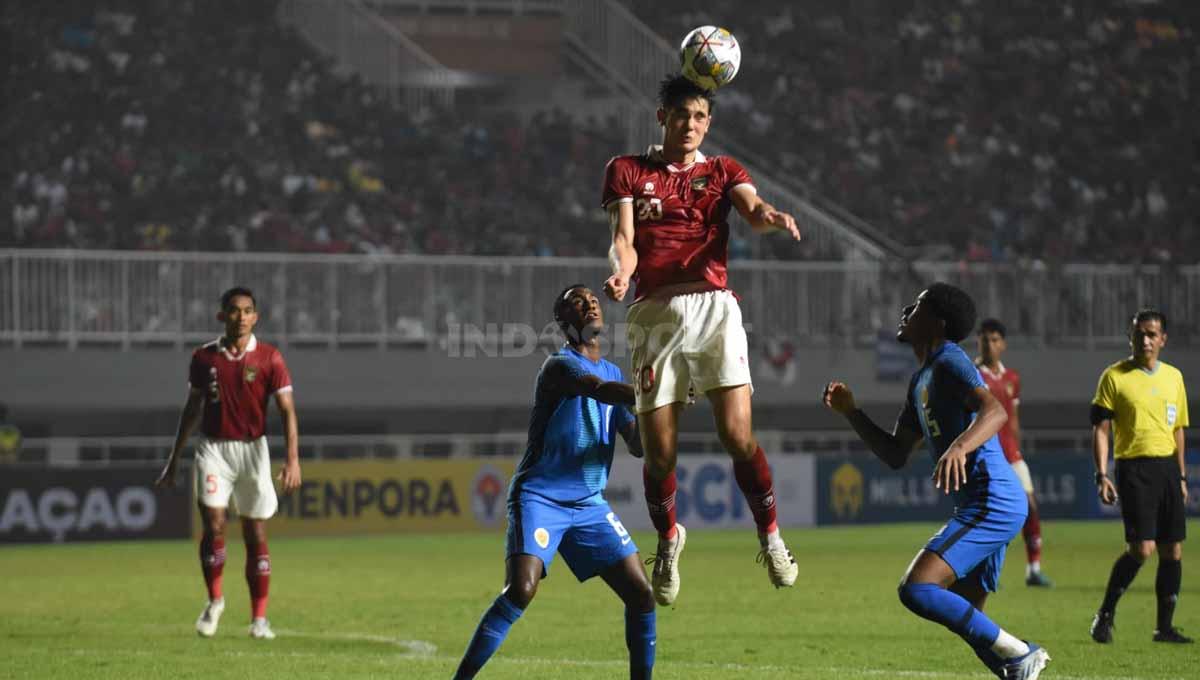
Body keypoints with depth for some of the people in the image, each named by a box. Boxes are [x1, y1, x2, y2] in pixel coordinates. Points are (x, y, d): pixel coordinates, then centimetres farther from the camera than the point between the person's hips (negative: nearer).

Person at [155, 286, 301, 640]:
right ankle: (214, 601, 10)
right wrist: (174, 459, 16)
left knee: (256, 533, 2)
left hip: (252, 449, -1)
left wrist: (293, 460, -17)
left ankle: (259, 618, 9)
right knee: (213, 525, -12)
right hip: (213, 449, 1)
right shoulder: (204, 358, 4)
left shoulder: (268, 358, -3)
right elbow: (192, 409, 14)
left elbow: (287, 410, -6)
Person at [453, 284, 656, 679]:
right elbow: (600, 390, -30)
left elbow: (636, 446, 9)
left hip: (590, 503, 7)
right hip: (540, 497, -7)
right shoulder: (560, 366, -9)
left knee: (641, 593, -3)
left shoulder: (614, 373, 14)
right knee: (520, 591, -23)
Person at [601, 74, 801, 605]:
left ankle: (770, 538, 4)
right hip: (654, 313, 0)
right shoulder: (627, 172, 13)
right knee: (659, 450, -1)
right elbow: (624, 238, 0)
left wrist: (771, 217, -30)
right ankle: (668, 537, 26)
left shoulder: (722, 171, 16)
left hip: (713, 307, 0)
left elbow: (752, 208, -5)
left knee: (737, 435, -14)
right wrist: (620, 272, -24)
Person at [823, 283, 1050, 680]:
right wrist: (850, 412, 16)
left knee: (917, 590, -21)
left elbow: (995, 411, -28)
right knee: (969, 623, 11)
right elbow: (895, 455, 25)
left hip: (992, 503, -10)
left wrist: (959, 447, -46)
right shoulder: (920, 381, 21)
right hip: (978, 507, 10)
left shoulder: (950, 362, -9)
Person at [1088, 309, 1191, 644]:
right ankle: (1105, 615, -1)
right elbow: (1101, 428, -3)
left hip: (1167, 467, 5)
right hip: (1134, 468, -5)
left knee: (1173, 550, 2)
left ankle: (1165, 626, 10)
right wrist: (1102, 475, -11)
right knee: (1142, 547, -16)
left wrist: (1181, 477, 17)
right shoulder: (1115, 376, -2)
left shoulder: (1173, 377, 13)